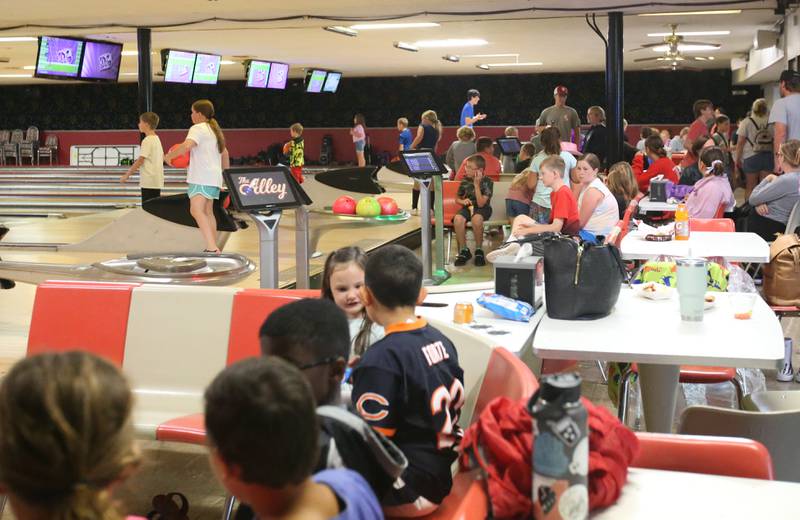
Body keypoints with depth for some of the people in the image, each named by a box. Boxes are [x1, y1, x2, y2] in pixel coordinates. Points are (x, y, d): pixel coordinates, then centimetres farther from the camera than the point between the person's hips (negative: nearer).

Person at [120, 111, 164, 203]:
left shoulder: (147, 140, -13)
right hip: (157, 181, 9)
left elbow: (140, 160, -17)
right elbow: (162, 158, 19)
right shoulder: (156, 139, 14)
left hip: (149, 182, -9)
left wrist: (127, 175, -10)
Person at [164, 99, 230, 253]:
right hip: (214, 178, 10)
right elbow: (225, 154, 32)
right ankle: (213, 247, 23)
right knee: (208, 212, 18)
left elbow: (187, 146, -24)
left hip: (202, 178, -10)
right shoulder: (215, 130, 23)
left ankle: (212, 248, -33)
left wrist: (168, 156, -11)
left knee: (196, 210, -20)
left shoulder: (198, 129, -7)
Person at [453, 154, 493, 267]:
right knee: (458, 219, -32)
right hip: (468, 207, 3)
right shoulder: (465, 180, 1)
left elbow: (481, 203, -19)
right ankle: (463, 250, -14)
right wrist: (463, 201, -10)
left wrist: (476, 185, -22)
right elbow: (457, 199, 14)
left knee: (476, 219, -39)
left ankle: (479, 250, -17)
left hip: (483, 209, -3)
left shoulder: (487, 182, -11)